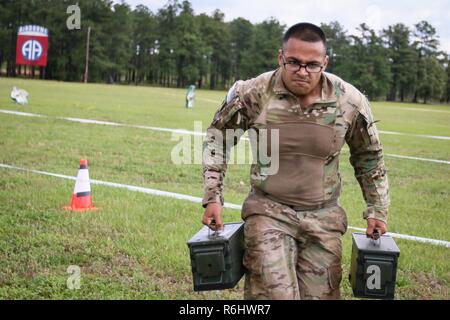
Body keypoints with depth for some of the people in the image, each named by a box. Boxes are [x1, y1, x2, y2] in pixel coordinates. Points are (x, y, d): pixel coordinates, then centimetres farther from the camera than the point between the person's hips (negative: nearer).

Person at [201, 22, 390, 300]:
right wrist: (213, 196, 2)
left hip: (324, 218, 2)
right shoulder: (253, 93, -11)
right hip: (268, 212, -2)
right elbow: (217, 137, 5)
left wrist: (378, 210, 12)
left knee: (320, 294, 6)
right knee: (272, 293, -14)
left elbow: (369, 156, 11)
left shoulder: (351, 101, -6)